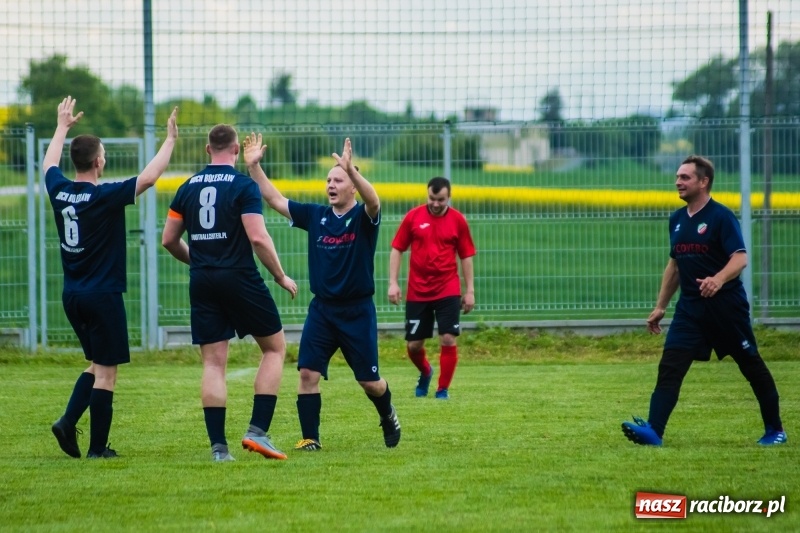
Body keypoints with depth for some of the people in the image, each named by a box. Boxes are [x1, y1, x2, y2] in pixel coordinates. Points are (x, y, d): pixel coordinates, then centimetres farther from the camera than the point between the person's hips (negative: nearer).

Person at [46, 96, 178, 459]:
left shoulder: (59, 191, 2)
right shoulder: (104, 196, -17)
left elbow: (49, 164, 24)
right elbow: (148, 178, -23)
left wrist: (63, 127, 37)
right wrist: (170, 140, -13)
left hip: (72, 295, 7)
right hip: (103, 294, -7)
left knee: (96, 364, 20)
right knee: (105, 372, 0)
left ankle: (68, 422, 3)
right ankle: (97, 448, 0)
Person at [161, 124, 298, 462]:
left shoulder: (188, 188, 8)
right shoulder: (244, 186, -7)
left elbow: (168, 240, 11)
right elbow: (258, 237, -15)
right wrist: (281, 276, -3)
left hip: (202, 283, 4)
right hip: (239, 279, -4)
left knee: (213, 363, 5)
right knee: (275, 347, 10)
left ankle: (218, 446, -1)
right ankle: (257, 431, -2)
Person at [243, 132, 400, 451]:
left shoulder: (363, 218, -8)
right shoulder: (315, 216, 5)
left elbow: (373, 201, -31)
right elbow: (275, 200, 4)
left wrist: (351, 169, -47)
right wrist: (254, 167, -7)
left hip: (357, 311, -3)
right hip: (322, 309, 3)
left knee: (369, 381, 5)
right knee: (307, 373, -9)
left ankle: (388, 417, 35)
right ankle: (310, 438, -1)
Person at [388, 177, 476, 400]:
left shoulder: (457, 220, 0)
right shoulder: (413, 217, -1)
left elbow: (466, 256, 6)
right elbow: (397, 249, 4)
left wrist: (470, 290, 4)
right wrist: (393, 283, -3)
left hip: (448, 291, -1)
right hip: (417, 291, 1)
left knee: (448, 340, -9)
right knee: (413, 344, 5)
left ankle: (443, 389, 5)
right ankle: (425, 372, 37)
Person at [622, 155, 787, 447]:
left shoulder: (721, 216, -10)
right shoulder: (677, 219, 11)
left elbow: (740, 258, -19)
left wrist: (719, 279, -38)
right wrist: (660, 307, 21)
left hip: (726, 306, -6)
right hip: (690, 308, 6)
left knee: (752, 365, 7)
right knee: (669, 366, -9)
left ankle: (775, 430, 20)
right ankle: (653, 431, -18)